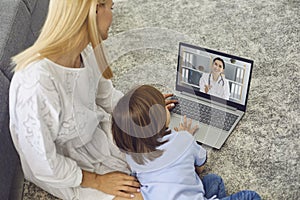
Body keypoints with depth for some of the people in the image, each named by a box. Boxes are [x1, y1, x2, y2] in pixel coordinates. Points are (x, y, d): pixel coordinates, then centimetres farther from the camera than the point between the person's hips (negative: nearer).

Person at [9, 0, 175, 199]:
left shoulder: (85, 50, -17)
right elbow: (42, 164, -26)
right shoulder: (36, 84, -39)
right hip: (63, 167, -6)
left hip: (93, 129, 7)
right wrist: (96, 180, -17)